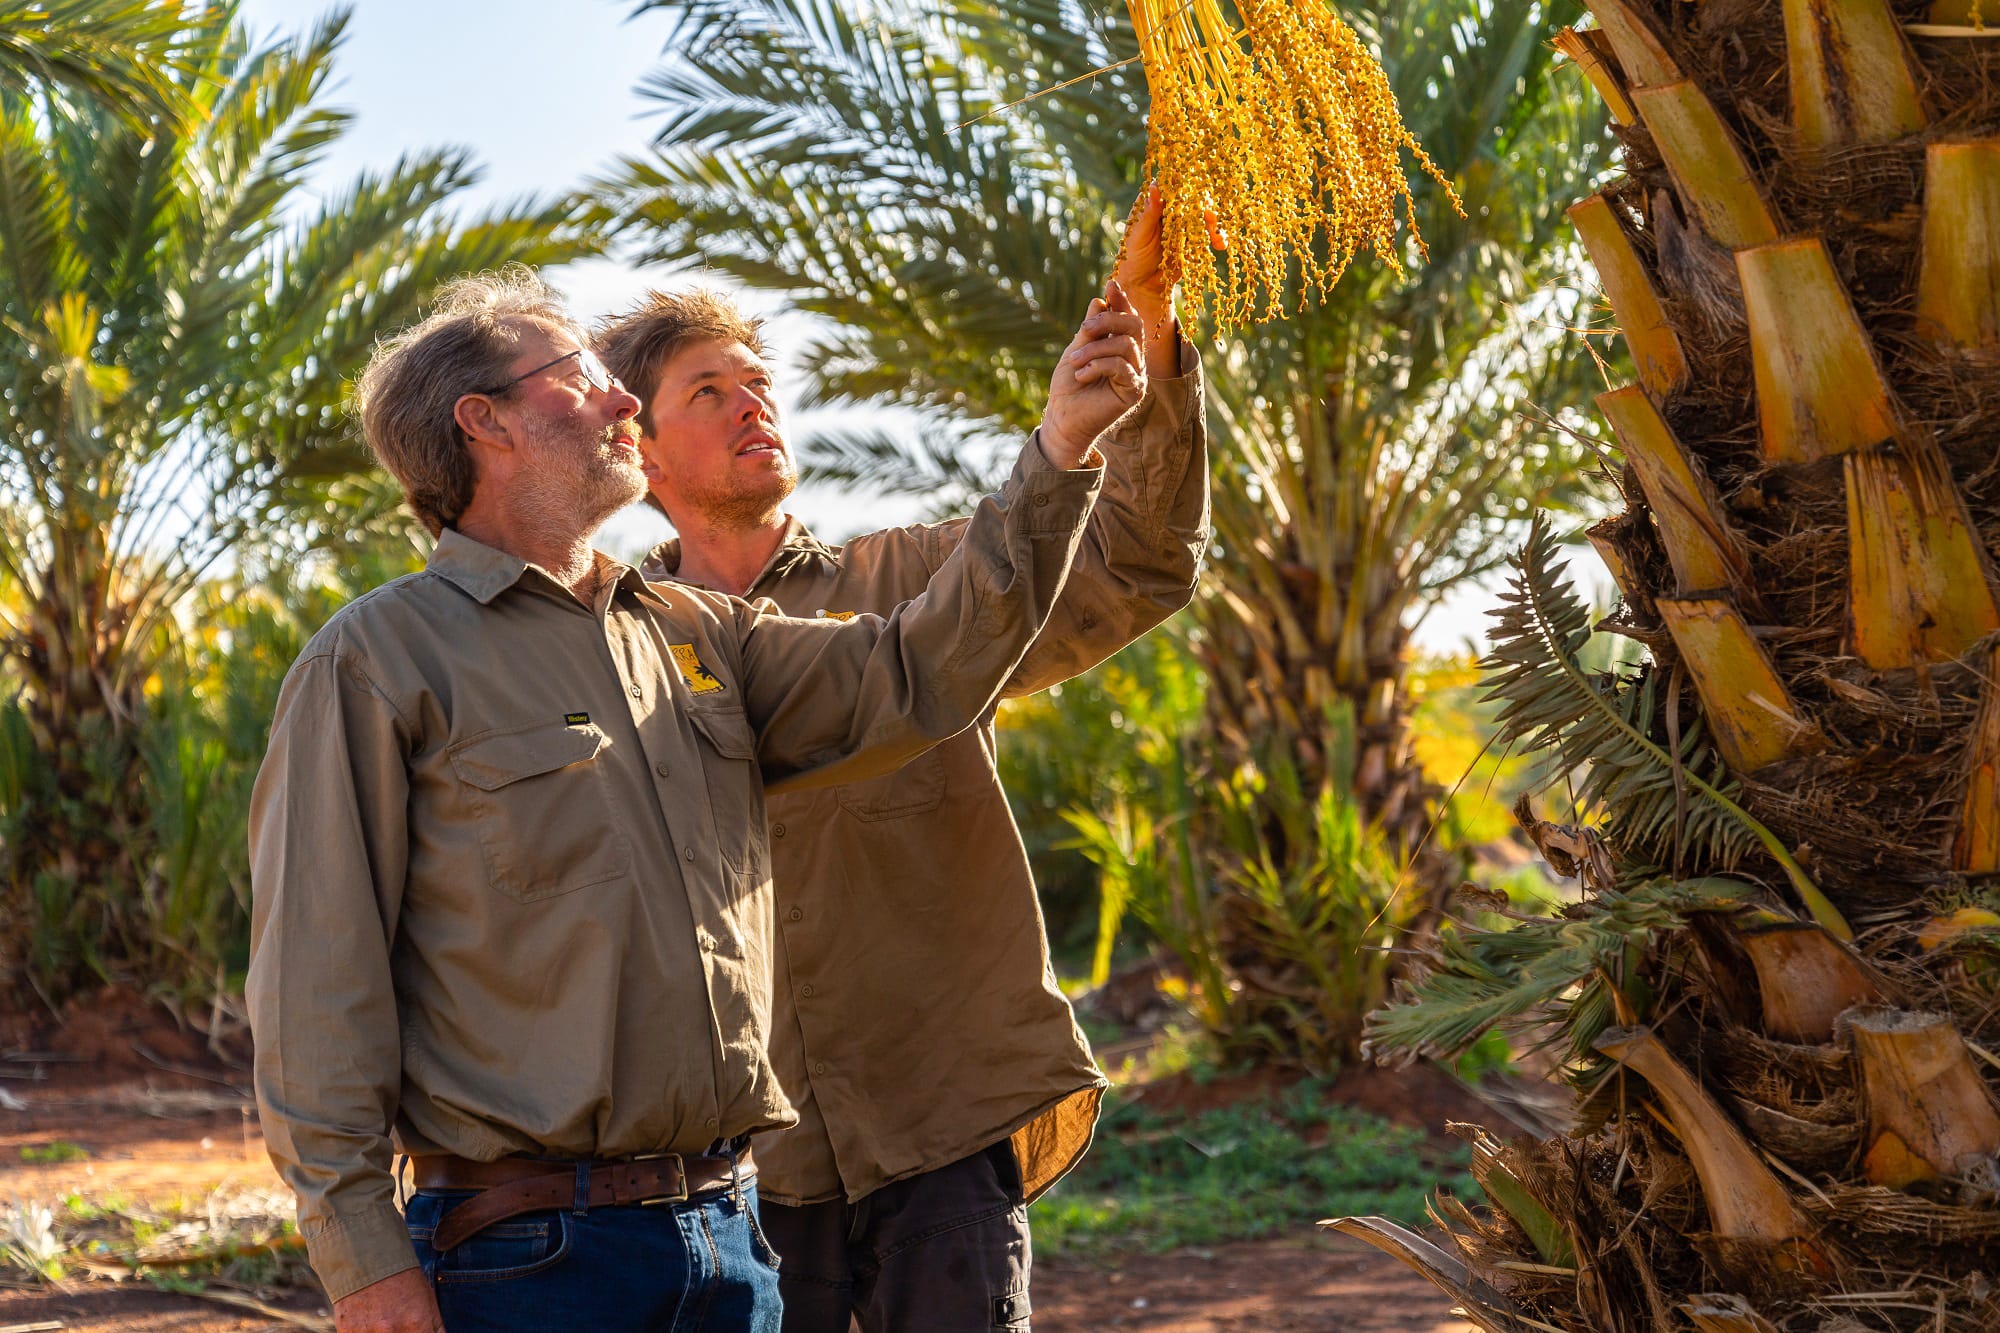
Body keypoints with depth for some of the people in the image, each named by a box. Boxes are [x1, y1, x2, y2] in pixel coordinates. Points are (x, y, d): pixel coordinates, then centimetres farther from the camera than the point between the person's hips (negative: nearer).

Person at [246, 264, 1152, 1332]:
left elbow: (918, 675, 10)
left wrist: (1058, 453, 3)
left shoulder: (696, 639, 16)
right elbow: (315, 981, -9)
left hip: (727, 1229, 6)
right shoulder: (375, 661, -4)